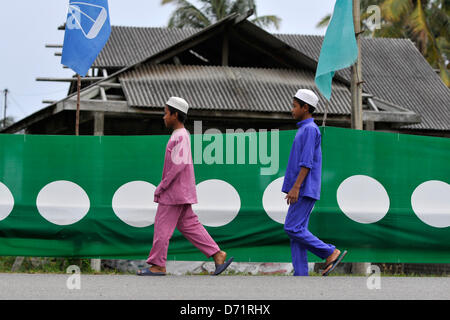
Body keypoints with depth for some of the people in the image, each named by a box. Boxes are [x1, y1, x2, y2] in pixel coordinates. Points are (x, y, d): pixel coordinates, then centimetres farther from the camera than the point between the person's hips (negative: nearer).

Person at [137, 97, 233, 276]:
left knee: (163, 226, -4)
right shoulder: (181, 136, 16)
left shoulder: (180, 137, -15)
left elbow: (178, 166, -22)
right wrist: (163, 187, 19)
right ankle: (217, 255, 6)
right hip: (180, 194, 10)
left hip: (175, 193, -10)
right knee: (189, 226, 9)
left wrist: (161, 187, -17)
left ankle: (157, 265, 1)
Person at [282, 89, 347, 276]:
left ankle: (331, 253, -8)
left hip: (305, 190, -10)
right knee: (297, 231, 4)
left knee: (293, 228, -13)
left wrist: (296, 187, -23)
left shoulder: (310, 129, -10)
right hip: (300, 191, 10)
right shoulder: (304, 129, 21)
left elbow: (307, 162, -18)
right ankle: (301, 275, 1)